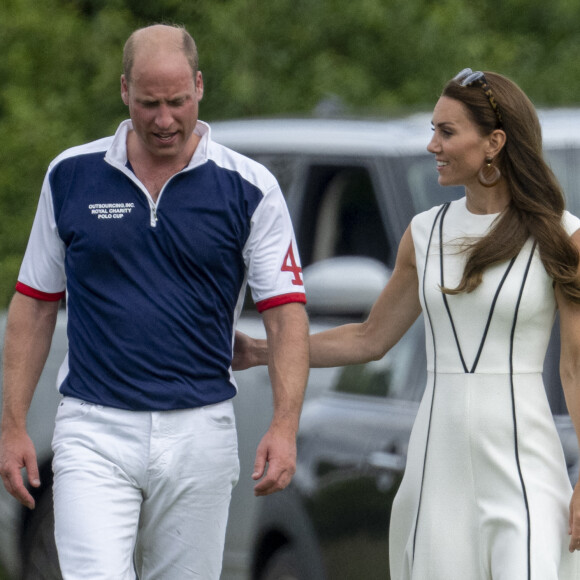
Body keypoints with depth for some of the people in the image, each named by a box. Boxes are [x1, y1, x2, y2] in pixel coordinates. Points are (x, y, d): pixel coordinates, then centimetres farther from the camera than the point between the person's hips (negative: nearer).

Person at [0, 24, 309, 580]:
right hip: (94, 432, 0)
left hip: (198, 433, 0)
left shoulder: (250, 188, -1)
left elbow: (286, 310, -2)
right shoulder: (71, 176, 3)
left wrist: (284, 426, -15)